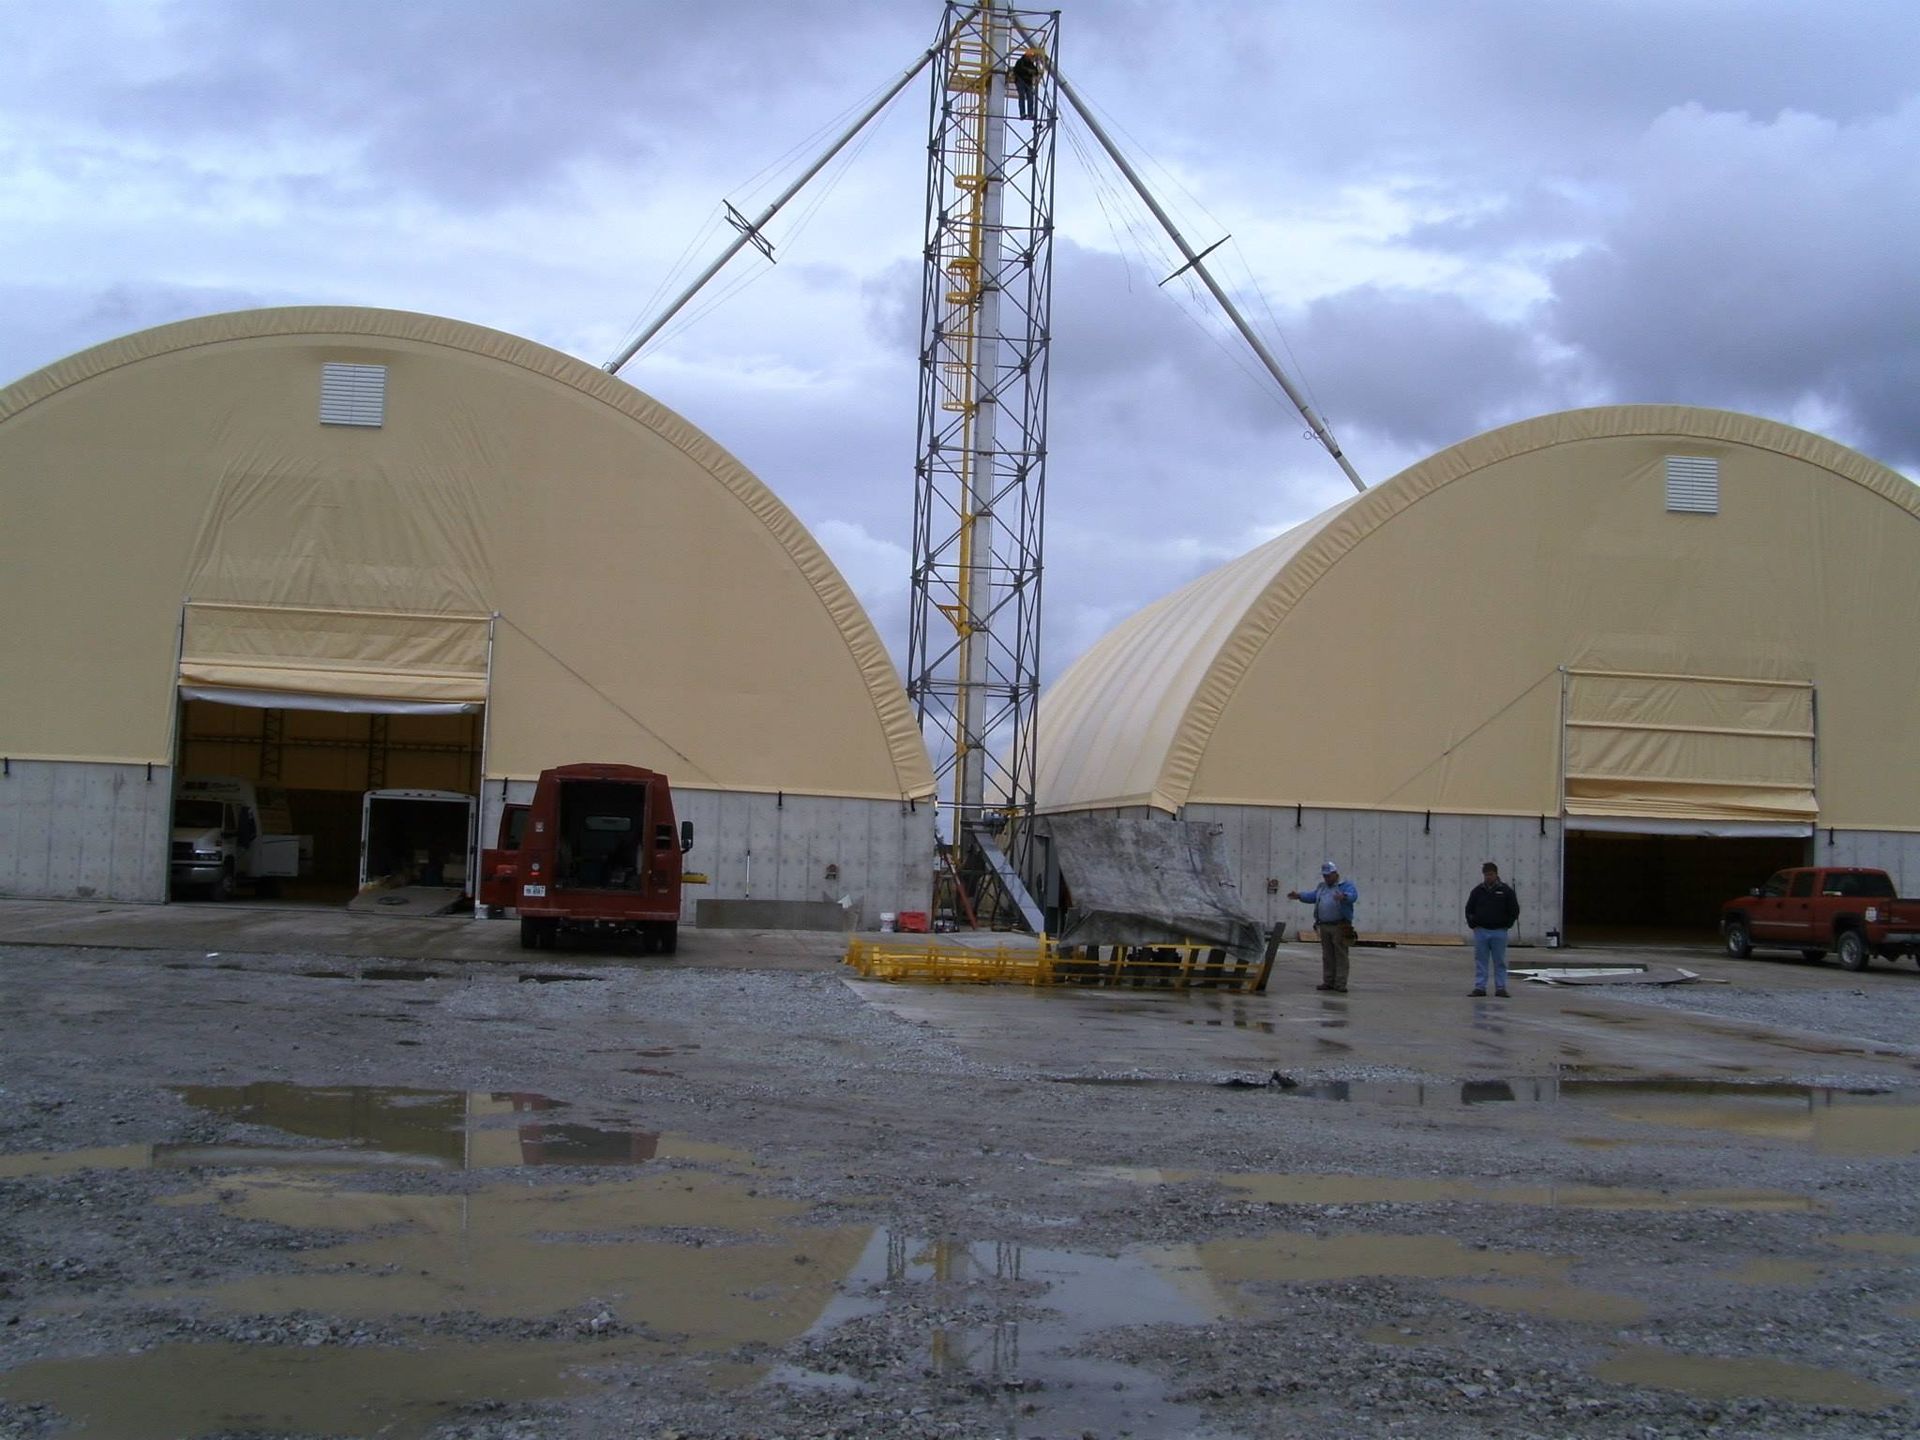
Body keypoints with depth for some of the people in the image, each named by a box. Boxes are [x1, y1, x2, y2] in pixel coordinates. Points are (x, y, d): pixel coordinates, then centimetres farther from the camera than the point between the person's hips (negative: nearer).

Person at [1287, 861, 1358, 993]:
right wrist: (1299, 895, -1)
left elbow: (1353, 896, -21)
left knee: (1340, 956, -6)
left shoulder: (1346, 885, -3)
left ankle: (1340, 984, -6)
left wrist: (1343, 897, -43)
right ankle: (1328, 982, 18)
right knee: (1327, 956, 11)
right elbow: (1312, 896, 14)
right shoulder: (1322, 887, 21)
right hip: (1324, 926, 7)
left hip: (1340, 927, -7)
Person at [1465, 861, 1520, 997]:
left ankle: (1501, 988, 8)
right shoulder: (1478, 890, 6)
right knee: (1480, 961, 3)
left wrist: (1507, 925, 0)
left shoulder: (1506, 890, 1)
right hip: (1481, 931, 2)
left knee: (1500, 962, 3)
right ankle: (1479, 987, 6)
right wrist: (1473, 924, 4)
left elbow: (1514, 910, 5)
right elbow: (1469, 909, 14)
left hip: (1499, 932, -1)